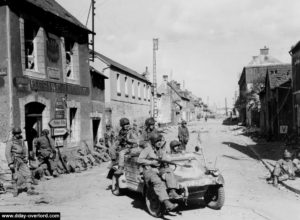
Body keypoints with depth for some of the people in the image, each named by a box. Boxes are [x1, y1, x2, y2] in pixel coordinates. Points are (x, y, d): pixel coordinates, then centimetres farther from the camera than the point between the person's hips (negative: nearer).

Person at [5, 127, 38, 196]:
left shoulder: (22, 140, 12)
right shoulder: (10, 142, -5)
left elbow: (25, 149, 19)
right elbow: (7, 153, -10)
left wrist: (26, 157, 4)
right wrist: (10, 163, -18)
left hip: (22, 161, 5)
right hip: (14, 161, -5)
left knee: (28, 174, -4)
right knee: (15, 176, -1)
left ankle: (29, 190, -4)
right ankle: (15, 191, 15)